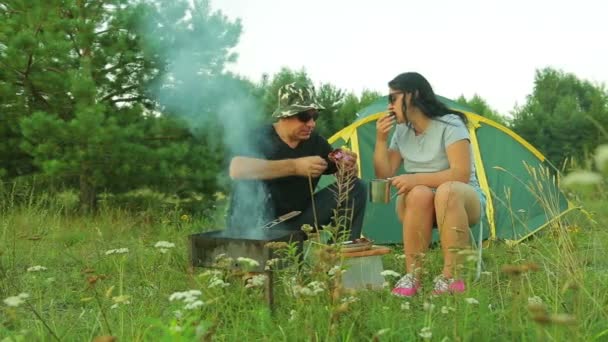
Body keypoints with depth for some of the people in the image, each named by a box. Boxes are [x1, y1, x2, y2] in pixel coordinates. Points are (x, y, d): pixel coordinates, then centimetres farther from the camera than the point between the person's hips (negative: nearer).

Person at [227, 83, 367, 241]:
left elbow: (344, 174, 9)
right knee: (252, 185, -36)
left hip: (297, 221, 5)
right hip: (254, 224, -4)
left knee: (355, 187, -7)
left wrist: (348, 166, -18)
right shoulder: (262, 137, -16)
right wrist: (295, 166, -40)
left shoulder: (316, 141, 0)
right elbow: (236, 170, -36)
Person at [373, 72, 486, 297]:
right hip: (418, 205, 4)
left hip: (461, 200, -4)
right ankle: (412, 276, -30)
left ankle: (451, 278, -37)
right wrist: (381, 139, -8)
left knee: (447, 191, -39)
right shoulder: (401, 132, 4)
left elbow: (461, 174, -26)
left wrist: (415, 179, -29)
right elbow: (384, 175, 4)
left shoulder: (449, 125, -16)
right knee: (419, 194, -33)